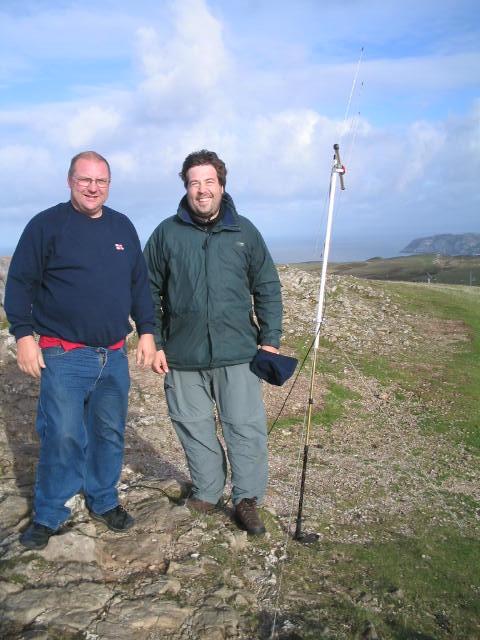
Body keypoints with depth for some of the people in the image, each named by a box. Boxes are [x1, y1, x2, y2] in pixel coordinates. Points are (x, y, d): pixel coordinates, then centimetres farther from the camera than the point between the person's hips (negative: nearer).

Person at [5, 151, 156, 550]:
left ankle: (104, 501, 31)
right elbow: (19, 284, -2)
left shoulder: (123, 227, 12)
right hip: (64, 356, -4)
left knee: (110, 433, 13)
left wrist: (146, 330, 11)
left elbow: (140, 284, 17)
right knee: (62, 437, -4)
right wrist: (24, 336, -8)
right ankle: (48, 516, 15)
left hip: (115, 356, 5)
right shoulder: (46, 225, -2)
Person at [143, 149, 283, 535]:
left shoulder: (244, 232, 5)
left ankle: (247, 500, 18)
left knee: (247, 428, 1)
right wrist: (154, 344, 2)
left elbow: (268, 289, 9)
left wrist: (270, 339, 2)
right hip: (182, 357, 1)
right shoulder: (166, 233, 3)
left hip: (237, 353, 0)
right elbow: (149, 293, 7)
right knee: (195, 428, 11)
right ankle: (206, 493, 30)